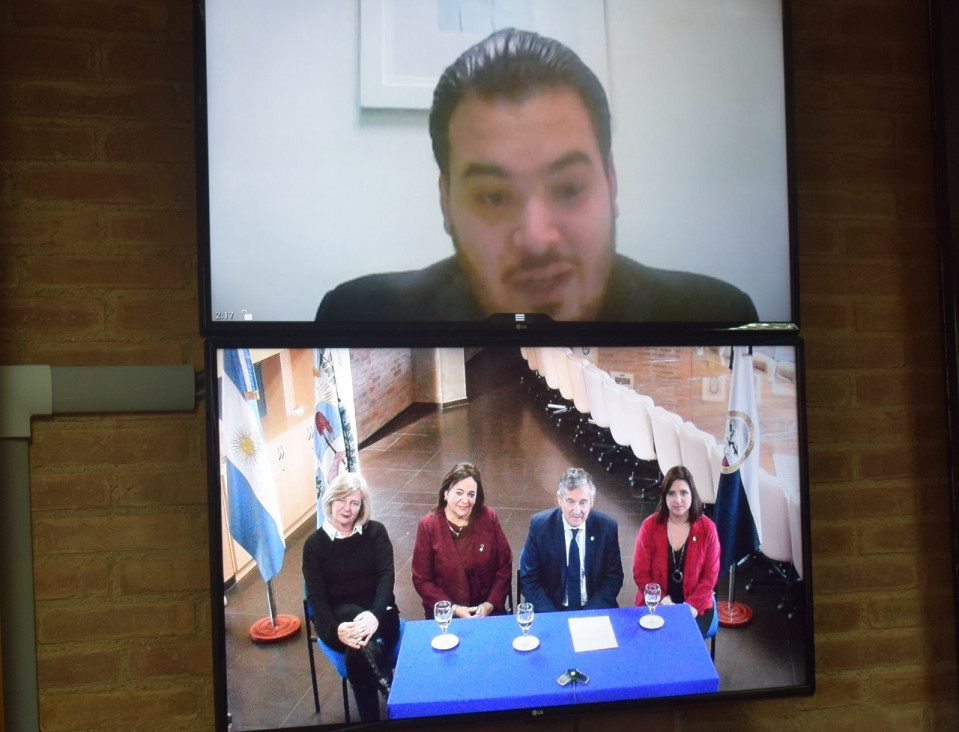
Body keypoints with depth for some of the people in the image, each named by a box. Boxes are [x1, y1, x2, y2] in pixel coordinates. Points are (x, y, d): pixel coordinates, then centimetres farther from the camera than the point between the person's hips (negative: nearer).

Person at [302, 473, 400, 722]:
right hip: (336, 618, 0)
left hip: (378, 613, 0)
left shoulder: (375, 532, 4)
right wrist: (335, 629, -27)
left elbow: (386, 576, -9)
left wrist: (375, 615, -31)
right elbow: (316, 596, -5)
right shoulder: (315, 544, 4)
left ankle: (371, 719, -22)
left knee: (359, 652, -35)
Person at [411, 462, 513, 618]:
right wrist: (454, 609, -11)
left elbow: (505, 567, 5)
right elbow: (422, 580, -1)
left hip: (487, 610, 1)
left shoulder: (489, 518, 1)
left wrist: (490, 605, -7)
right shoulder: (428, 525, -4)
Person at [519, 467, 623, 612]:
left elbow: (614, 578, 2)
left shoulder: (607, 527, -5)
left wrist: (589, 615, -11)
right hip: (550, 610, -1)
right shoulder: (539, 525, -7)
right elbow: (528, 580, -3)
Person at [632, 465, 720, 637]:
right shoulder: (650, 526, -3)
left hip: (696, 605, 0)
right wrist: (662, 600, -15)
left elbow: (710, 575, -1)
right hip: (655, 604, 0)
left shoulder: (707, 528, -3)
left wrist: (692, 605, -14)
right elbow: (640, 573, -1)